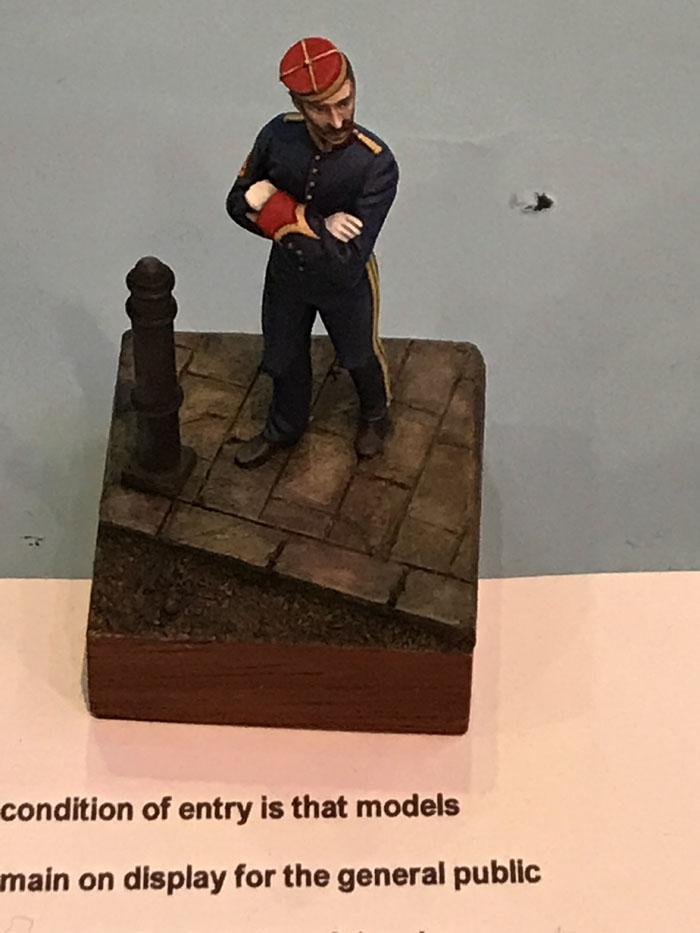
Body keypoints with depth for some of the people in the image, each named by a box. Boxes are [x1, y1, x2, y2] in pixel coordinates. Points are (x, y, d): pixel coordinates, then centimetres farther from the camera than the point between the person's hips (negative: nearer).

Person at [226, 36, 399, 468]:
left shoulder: (377, 165, -36)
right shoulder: (279, 136, -25)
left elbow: (345, 262, -38)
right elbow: (239, 204, -13)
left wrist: (279, 211, -38)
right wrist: (314, 224, -29)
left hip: (344, 286, -3)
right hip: (286, 275, 3)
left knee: (359, 355, 28)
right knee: (283, 359, 28)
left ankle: (376, 413, 62)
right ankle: (286, 427, 60)